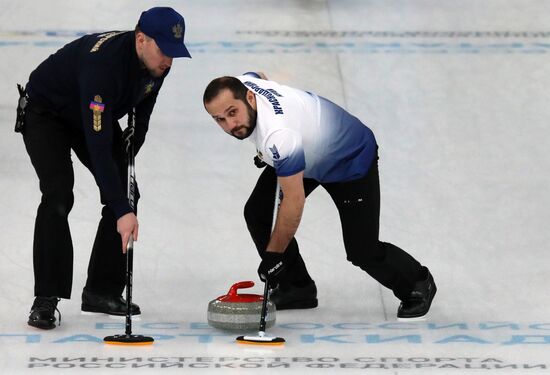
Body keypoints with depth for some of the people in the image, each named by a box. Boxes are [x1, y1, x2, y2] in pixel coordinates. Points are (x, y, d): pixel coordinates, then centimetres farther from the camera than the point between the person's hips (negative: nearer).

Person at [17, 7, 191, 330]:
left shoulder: (157, 60, -18)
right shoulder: (102, 63, -42)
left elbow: (145, 99, 9)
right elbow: (98, 146, -44)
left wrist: (137, 135, -1)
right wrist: (122, 212, -46)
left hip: (97, 117, 8)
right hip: (46, 113, -7)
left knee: (126, 194, -3)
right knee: (59, 196, -24)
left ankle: (103, 291, 5)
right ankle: (46, 300, -18)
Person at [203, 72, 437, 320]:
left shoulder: (278, 134, -44)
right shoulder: (241, 85, -20)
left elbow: (294, 201, -37)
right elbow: (260, 76, 9)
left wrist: (273, 255, -27)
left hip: (351, 159, -8)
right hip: (308, 153, 8)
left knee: (362, 251, -8)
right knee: (256, 213, -4)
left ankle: (417, 284, 21)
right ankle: (297, 288, 10)